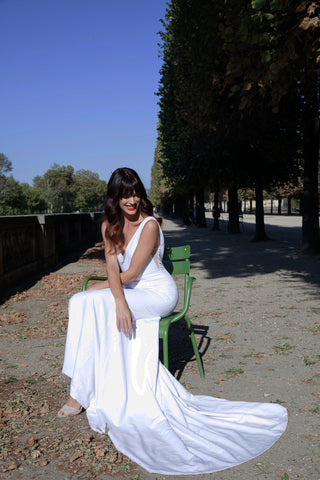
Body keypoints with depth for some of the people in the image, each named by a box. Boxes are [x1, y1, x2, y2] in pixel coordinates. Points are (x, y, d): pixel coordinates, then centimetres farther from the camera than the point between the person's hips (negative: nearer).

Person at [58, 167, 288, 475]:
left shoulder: (150, 225, -15)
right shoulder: (109, 226, 4)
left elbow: (131, 273, -16)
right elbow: (112, 267, -9)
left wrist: (97, 289, -3)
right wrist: (119, 300, -26)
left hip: (158, 294, -7)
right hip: (131, 295, 7)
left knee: (93, 305, -22)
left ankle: (80, 393, -11)